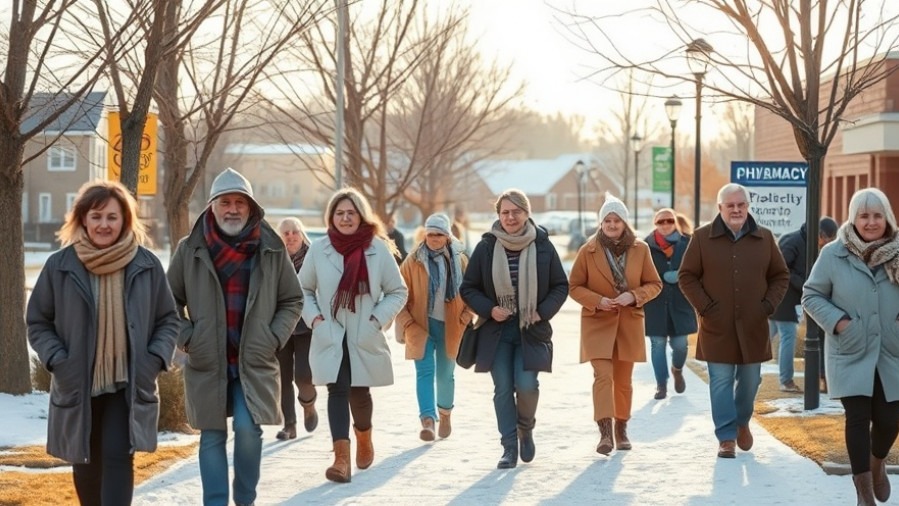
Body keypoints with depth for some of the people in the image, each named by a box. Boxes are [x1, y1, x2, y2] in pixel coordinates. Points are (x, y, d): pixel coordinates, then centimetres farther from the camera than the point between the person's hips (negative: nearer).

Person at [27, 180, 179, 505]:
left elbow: (168, 320, 7)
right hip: (77, 386, 1)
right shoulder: (60, 265, -4)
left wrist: (155, 360, -9)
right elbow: (38, 323, 4)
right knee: (86, 463, 14)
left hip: (129, 385, -1)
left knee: (118, 456, -13)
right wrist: (57, 361, -10)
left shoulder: (146, 265, -2)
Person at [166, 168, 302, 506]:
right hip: (207, 363, 1)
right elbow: (170, 300, 10)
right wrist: (186, 337, -2)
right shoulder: (191, 249, -1)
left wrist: (275, 338, -3)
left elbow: (292, 300, 9)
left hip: (255, 362, -1)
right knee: (212, 436, 6)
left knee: (248, 428, -12)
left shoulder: (272, 249, 0)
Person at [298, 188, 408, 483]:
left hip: (364, 339, 0)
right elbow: (303, 288, 12)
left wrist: (379, 319, -8)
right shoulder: (319, 249, 0)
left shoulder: (378, 249, -4)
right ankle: (341, 459, -17)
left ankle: (364, 438, 39)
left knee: (359, 393, 7)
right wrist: (313, 316, -3)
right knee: (337, 391, -11)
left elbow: (398, 292, 4)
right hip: (330, 337, 0)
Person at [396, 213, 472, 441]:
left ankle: (445, 413, 36)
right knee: (424, 372, -12)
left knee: (445, 374, 13)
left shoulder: (460, 260, 0)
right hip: (421, 326, -2)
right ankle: (427, 420, -18)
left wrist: (465, 318, -3)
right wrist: (407, 324, -8)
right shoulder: (413, 260, -5)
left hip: (449, 327, 2)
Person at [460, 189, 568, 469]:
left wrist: (543, 311, -8)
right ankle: (509, 447, 10)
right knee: (503, 389, 0)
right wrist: (488, 309, -10)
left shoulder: (543, 246, -2)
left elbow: (561, 286, 6)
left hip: (531, 331, -1)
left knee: (526, 385, -11)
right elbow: (468, 288, 5)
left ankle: (526, 428, 19)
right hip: (497, 331, 1)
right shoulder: (486, 247, -2)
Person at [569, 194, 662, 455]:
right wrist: (597, 300, -15)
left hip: (629, 322, 2)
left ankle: (621, 429, 27)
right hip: (597, 322, -2)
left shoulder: (640, 249, 2)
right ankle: (605, 431, -21)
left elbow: (654, 284, 7)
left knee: (623, 379, 12)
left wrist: (633, 296, -12)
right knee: (603, 375, -16)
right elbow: (574, 286, 2)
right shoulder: (588, 250, -3)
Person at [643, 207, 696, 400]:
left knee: (679, 344, 3)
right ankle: (661, 384, 13)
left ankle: (677, 370, 36)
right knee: (658, 344, 1)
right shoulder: (646, 246, -1)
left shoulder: (686, 244, 3)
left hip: (680, 303, 1)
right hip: (655, 304, -1)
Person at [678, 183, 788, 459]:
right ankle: (726, 437, 4)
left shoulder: (764, 238, 5)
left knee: (750, 379, 11)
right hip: (717, 326, -2)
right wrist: (704, 306, -8)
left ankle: (742, 422, 36)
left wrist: (768, 305, -1)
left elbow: (780, 276, 12)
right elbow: (686, 276, 1)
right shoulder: (702, 237, -2)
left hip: (753, 326, 2)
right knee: (721, 381, -2)